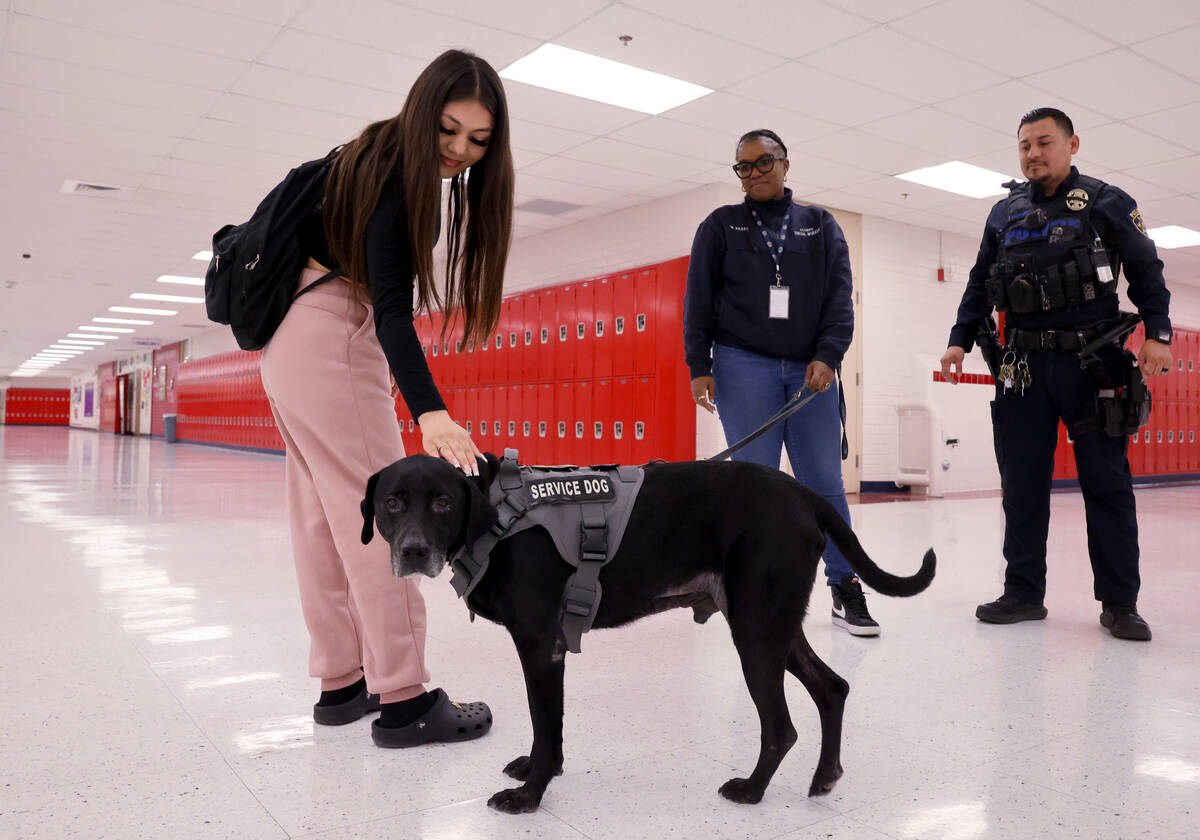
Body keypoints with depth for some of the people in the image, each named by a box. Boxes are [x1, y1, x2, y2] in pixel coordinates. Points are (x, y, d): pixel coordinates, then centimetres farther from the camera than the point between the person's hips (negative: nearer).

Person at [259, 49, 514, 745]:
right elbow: (391, 308, -28)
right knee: (377, 518, -9)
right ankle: (403, 700, -4)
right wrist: (430, 411, -37)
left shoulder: (392, 158, 12)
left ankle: (341, 683, 19)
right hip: (335, 347, -10)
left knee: (325, 520, 10)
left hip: (300, 347, 10)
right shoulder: (397, 173, -17)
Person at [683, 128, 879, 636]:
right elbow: (699, 300, 7)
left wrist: (827, 356, -9)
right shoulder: (721, 225, 13)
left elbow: (840, 295, 6)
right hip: (743, 366, -1)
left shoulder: (820, 226, 15)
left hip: (810, 370, 1)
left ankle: (846, 587, 9)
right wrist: (698, 366, -3)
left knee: (825, 481, -1)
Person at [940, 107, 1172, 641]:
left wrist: (1157, 334, -8)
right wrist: (961, 340, 8)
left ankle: (1119, 603, 9)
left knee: (1107, 483, 0)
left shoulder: (1107, 205, 5)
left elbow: (1147, 272, 5)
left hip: (1092, 362, -3)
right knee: (1021, 486, 4)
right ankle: (1024, 594, 14)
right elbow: (979, 285, 18)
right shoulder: (1004, 214, 15)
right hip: (1024, 366, 3)